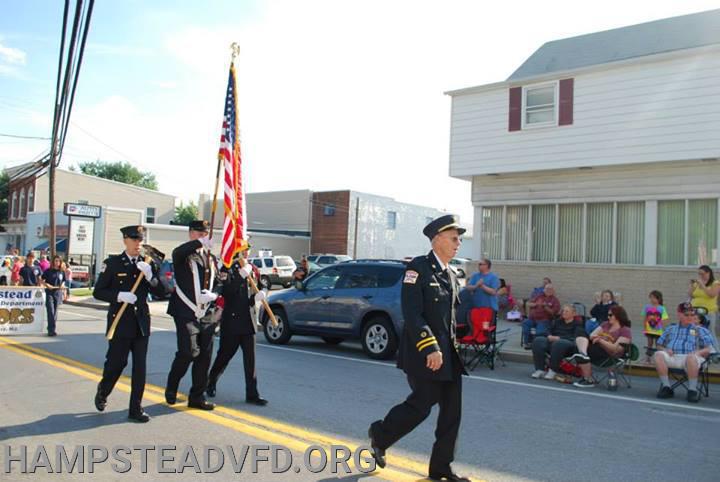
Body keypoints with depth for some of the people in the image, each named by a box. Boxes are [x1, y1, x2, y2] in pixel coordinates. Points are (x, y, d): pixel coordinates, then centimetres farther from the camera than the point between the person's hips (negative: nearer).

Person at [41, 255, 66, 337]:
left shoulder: (62, 272, 9)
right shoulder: (48, 271, 0)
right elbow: (42, 281, 2)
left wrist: (62, 286, -3)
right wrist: (47, 285, -15)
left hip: (58, 293, 4)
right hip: (49, 293, -4)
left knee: (55, 312, 8)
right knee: (50, 311, -11)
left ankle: (50, 328, 20)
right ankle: (51, 330, -12)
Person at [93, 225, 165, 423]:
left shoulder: (148, 264, 6)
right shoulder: (112, 263, -2)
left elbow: (159, 292, 2)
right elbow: (98, 292, -3)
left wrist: (150, 276, -15)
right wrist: (119, 296, -19)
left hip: (141, 322, 3)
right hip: (120, 322, -3)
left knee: (140, 365, 3)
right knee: (116, 362, 4)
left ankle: (136, 409, 11)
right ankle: (102, 391, 36)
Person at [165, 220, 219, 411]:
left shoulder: (211, 258, 17)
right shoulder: (183, 255, 0)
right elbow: (177, 253, -25)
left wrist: (213, 295, -4)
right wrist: (199, 243, -40)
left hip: (206, 315, 5)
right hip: (186, 313, -5)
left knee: (205, 356, 5)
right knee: (189, 352, -13)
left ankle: (197, 397, 17)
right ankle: (171, 388, 12)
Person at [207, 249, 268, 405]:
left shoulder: (252, 269, 10)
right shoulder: (227, 268, -6)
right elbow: (226, 291, -21)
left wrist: (257, 297, -5)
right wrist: (241, 276, -26)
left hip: (248, 321, 4)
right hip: (231, 320, -4)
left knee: (250, 358, 2)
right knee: (225, 354, 10)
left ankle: (252, 393, 6)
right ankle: (211, 383, 35)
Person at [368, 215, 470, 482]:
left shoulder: (451, 275, 14)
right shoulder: (418, 267, -11)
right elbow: (412, 314, -19)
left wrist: (451, 347, 16)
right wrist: (430, 348, -24)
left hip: (448, 353, 8)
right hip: (424, 353, -8)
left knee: (452, 410, 7)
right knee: (421, 405, -1)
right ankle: (380, 435, 25)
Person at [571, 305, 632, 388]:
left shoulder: (625, 331, -3)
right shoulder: (606, 324, 19)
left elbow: (616, 349, -15)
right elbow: (591, 335, 12)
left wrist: (600, 340, -23)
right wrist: (594, 337, -12)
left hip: (609, 357, -7)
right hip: (597, 350, 7)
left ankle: (589, 380, -20)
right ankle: (583, 354, -36)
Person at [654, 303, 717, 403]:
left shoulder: (701, 330, 22)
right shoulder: (671, 329, 29)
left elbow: (711, 348, 10)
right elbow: (659, 345, 26)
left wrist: (699, 352, -11)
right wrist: (665, 349, 2)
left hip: (691, 358, -2)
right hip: (672, 357, 3)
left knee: (691, 357, -40)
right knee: (659, 354, -31)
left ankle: (692, 390, -31)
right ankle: (666, 387, -25)